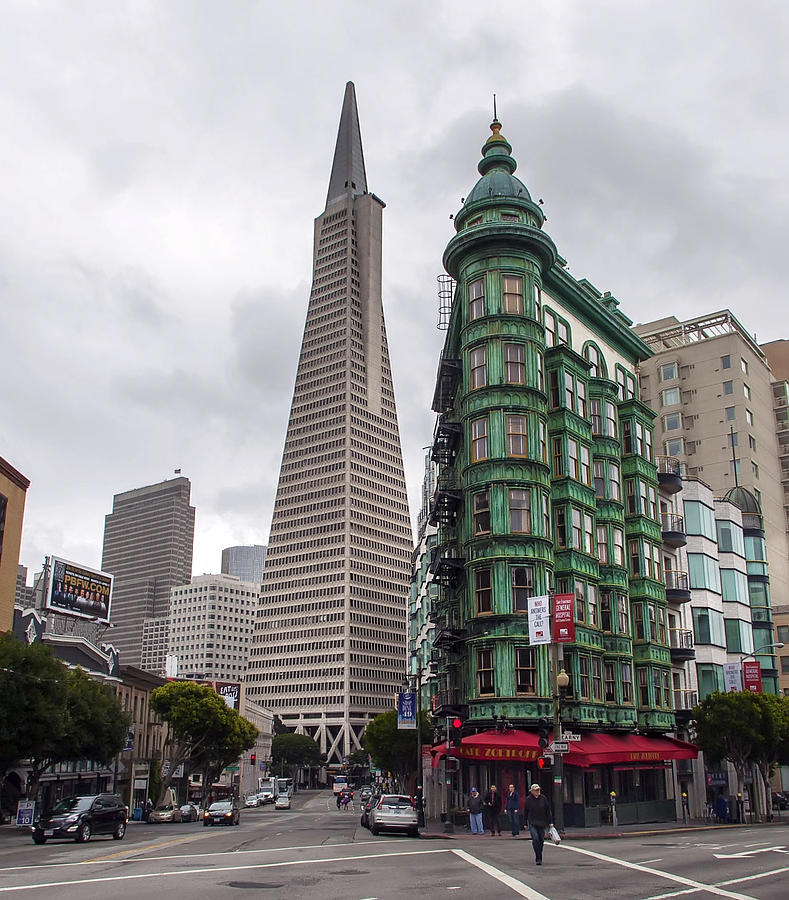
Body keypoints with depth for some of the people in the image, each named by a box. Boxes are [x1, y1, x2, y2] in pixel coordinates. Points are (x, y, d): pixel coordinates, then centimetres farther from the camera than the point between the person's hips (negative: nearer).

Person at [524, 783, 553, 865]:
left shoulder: (543, 798, 2)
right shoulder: (528, 799, -2)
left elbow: (548, 811, 6)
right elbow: (525, 812, 6)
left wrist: (550, 822, 1)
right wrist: (525, 824, 7)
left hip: (542, 823, 2)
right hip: (532, 823, -2)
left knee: (541, 840, 7)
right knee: (535, 839, -16)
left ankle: (538, 858, 26)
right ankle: (538, 858, -12)